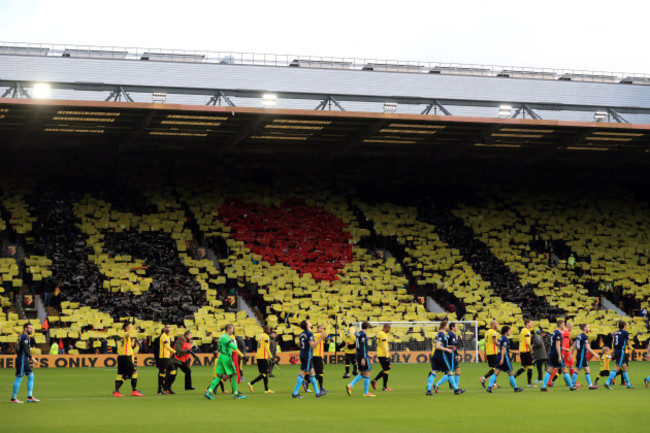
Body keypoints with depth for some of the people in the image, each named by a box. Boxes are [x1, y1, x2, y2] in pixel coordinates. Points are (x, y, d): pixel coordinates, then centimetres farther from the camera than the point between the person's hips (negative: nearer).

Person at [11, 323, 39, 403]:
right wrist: (31, 357, -21)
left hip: (24, 361, 10)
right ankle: (13, 398, 1)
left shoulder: (22, 336, 16)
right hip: (22, 360, -10)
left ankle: (30, 397, 11)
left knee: (31, 376, 11)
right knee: (19, 378, -5)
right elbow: (25, 350, -24)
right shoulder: (25, 337, -14)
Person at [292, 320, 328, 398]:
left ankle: (317, 392, 18)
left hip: (302, 354, 9)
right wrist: (321, 338, -20)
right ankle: (295, 393, -7)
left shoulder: (302, 334, 12)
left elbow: (299, 344, 18)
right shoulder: (309, 334, -14)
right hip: (307, 356, -9)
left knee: (312, 373, 13)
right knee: (302, 373, -7)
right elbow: (312, 345, -20)